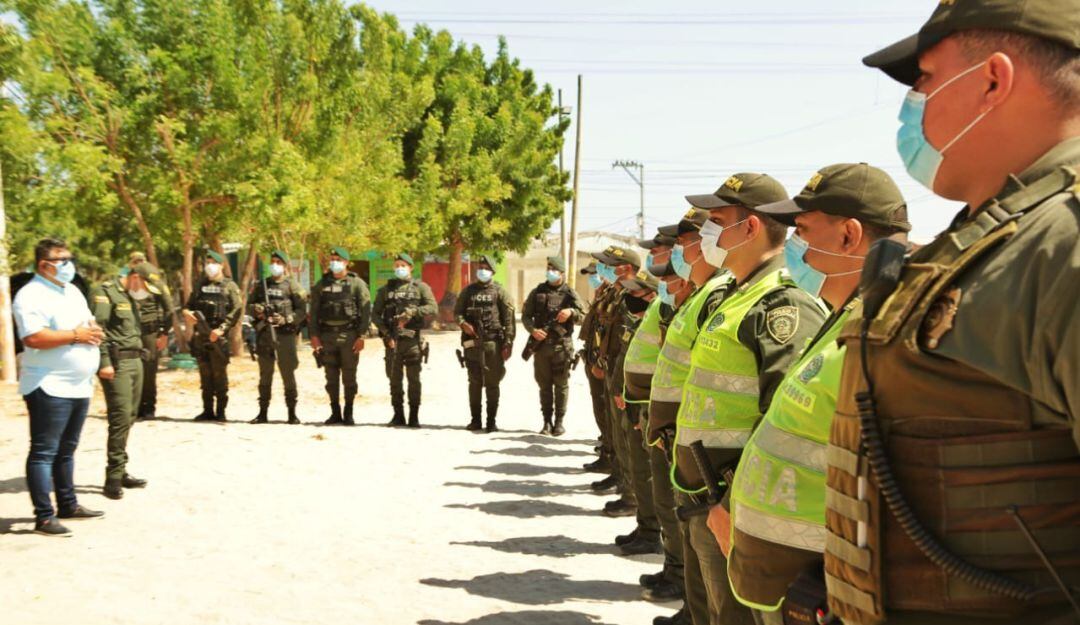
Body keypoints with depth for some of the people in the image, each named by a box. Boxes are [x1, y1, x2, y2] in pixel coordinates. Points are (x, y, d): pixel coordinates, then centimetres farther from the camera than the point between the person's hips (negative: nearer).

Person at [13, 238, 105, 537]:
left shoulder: (72, 291, 16)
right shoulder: (31, 296, -13)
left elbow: (88, 323, 25)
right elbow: (33, 338, -25)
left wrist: (93, 331, 1)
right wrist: (75, 335, -19)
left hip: (79, 386, 9)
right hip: (49, 388, -9)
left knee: (66, 450, 18)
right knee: (43, 452, -4)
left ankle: (68, 504, 27)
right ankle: (44, 517, -3)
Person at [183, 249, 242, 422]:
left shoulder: (229, 286, 1)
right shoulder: (200, 285, 16)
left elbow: (236, 310, -7)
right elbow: (189, 303, 19)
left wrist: (221, 329, -17)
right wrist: (187, 312, -6)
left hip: (219, 336, -5)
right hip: (200, 336, 5)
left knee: (220, 374, -2)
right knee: (205, 375, 9)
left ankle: (221, 412, 3)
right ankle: (208, 410, 16)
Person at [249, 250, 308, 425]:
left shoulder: (292, 286, 1)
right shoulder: (261, 285, 14)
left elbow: (302, 311, -3)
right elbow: (249, 305, 15)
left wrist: (286, 319, -17)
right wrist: (256, 310, -6)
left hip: (285, 334, -4)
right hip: (264, 334, 4)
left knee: (288, 374, -1)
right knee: (265, 375, 10)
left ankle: (292, 413, 6)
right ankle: (263, 412, 16)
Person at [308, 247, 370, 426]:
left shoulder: (357, 284, 0)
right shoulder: (322, 284, 10)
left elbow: (366, 311, -4)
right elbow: (314, 311, 10)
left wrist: (362, 336, -10)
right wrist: (314, 335, 2)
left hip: (349, 335, -3)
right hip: (327, 335, 3)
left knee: (349, 377, 1)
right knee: (331, 378, 7)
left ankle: (348, 414, 9)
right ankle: (335, 413, 15)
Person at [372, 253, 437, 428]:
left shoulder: (420, 287, 7)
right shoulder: (386, 289, 14)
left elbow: (433, 308, -4)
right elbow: (376, 314, 10)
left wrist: (412, 312, -17)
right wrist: (386, 332, -4)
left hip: (412, 339, -2)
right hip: (392, 340, 2)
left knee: (413, 379, -2)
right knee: (395, 379, 6)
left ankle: (414, 416, 3)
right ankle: (398, 415, 14)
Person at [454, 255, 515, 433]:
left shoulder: (500, 292, 2)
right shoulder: (468, 291, 12)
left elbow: (509, 320, -2)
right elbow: (457, 312, 13)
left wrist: (508, 343, -9)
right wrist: (463, 323, -9)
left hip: (493, 343, -3)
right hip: (472, 343, 3)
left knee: (492, 384, 1)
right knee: (474, 383, 7)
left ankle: (491, 421, 7)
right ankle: (475, 420, 14)